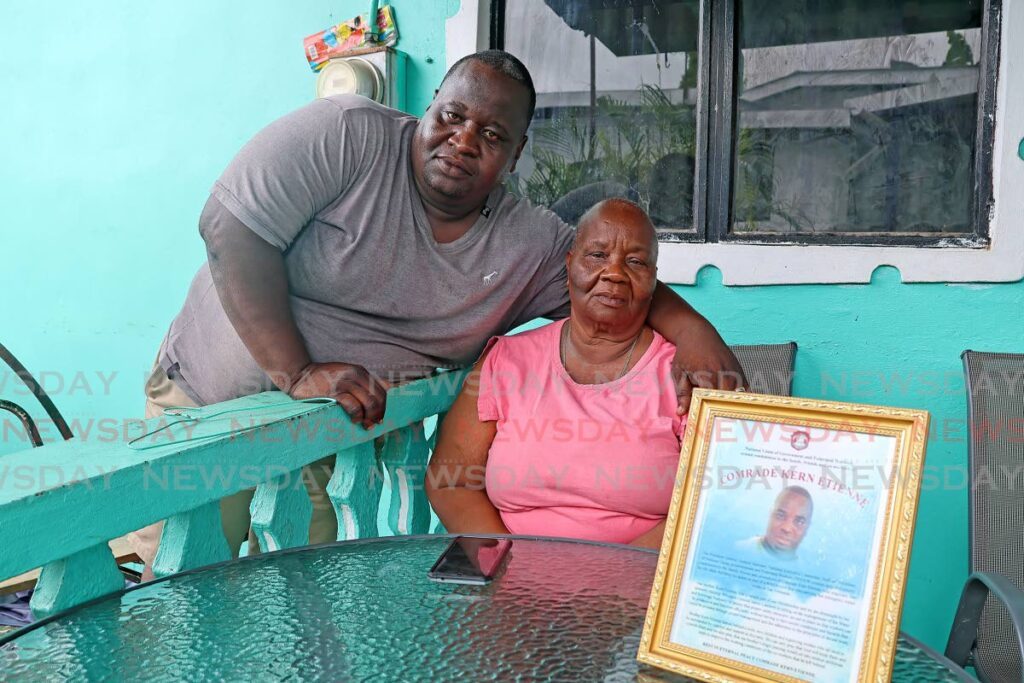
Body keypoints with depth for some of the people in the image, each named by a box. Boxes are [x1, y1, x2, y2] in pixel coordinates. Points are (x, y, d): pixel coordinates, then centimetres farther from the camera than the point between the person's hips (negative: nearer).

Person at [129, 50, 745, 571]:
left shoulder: (533, 244, -4)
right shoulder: (345, 135, -16)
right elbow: (231, 230, -20)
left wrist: (694, 330, -19)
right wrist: (298, 375, -27)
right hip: (208, 401, -2)